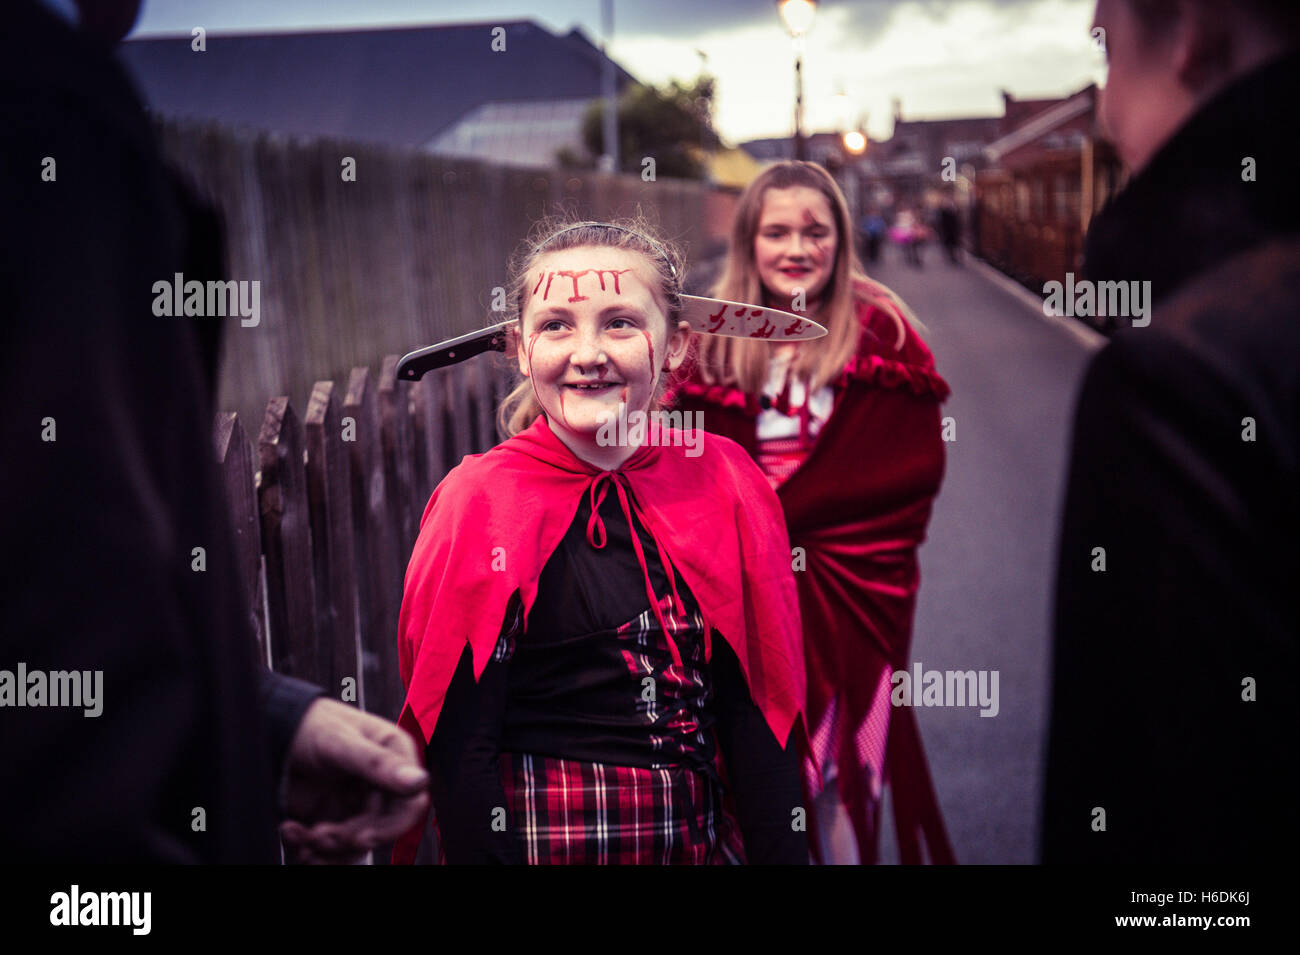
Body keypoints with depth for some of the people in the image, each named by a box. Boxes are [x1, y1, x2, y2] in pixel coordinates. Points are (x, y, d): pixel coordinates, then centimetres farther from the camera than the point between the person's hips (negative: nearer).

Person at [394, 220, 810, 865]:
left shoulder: (723, 484, -2)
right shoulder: (484, 505, -13)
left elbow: (755, 703, 0)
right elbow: (459, 746, -14)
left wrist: (780, 853, -4)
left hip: (706, 836, 4)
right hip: (548, 839, -4)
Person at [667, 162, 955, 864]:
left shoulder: (881, 336, -2)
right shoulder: (716, 344, 5)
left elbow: (911, 467, -9)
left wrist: (777, 517, -13)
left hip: (849, 588, -2)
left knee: (835, 775, 2)